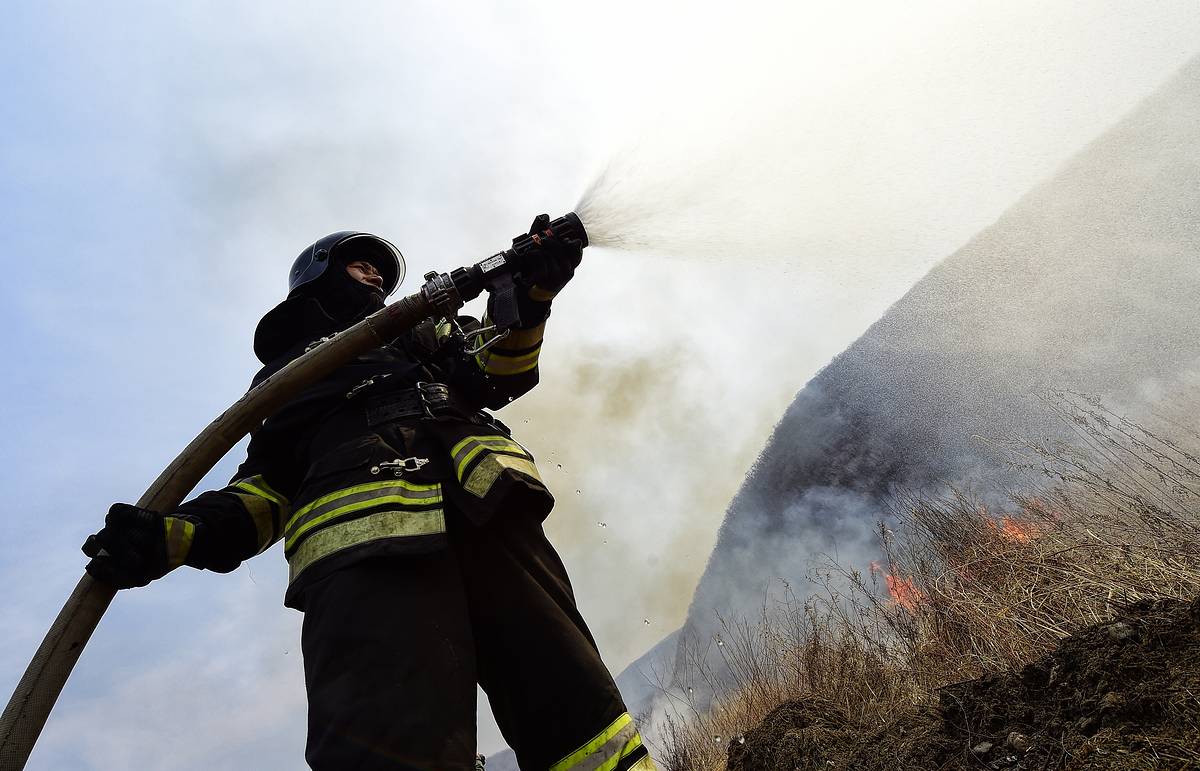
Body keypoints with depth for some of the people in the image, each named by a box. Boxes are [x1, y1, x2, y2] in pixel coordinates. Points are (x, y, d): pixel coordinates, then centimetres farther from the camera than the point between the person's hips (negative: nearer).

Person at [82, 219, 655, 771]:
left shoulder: (420, 330, 38)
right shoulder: (283, 375, 37)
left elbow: (495, 375, 19)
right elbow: (268, 484, 25)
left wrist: (526, 304, -1)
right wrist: (177, 535, 6)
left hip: (480, 499, 2)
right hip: (359, 535, -1)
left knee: (564, 699, -16)